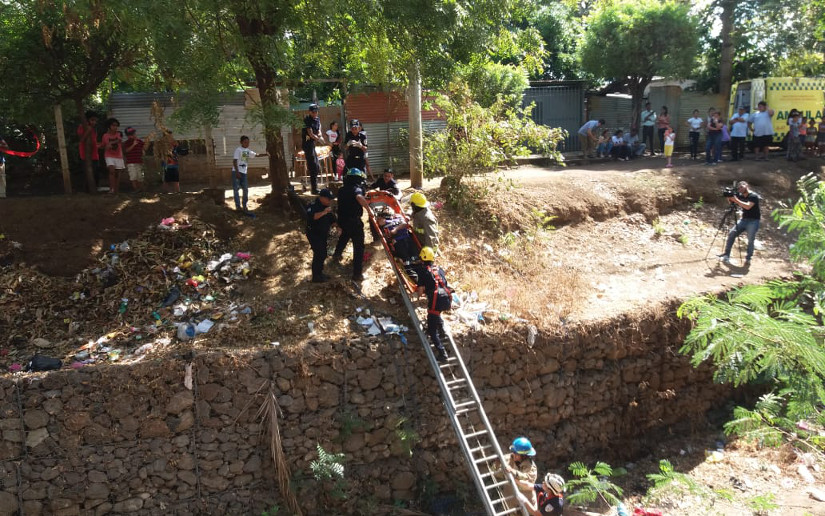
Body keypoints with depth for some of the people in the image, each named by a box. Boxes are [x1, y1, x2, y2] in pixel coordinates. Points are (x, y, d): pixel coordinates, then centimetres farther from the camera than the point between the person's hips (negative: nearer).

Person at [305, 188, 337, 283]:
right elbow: (311, 217, -38)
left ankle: (319, 273, 27)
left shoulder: (327, 206, 10)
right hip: (314, 234, -9)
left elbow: (331, 220, 19)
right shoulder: (313, 206, -17)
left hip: (323, 234, 9)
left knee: (323, 254, 14)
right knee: (319, 254, -12)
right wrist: (323, 212, -43)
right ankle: (316, 277, -5)